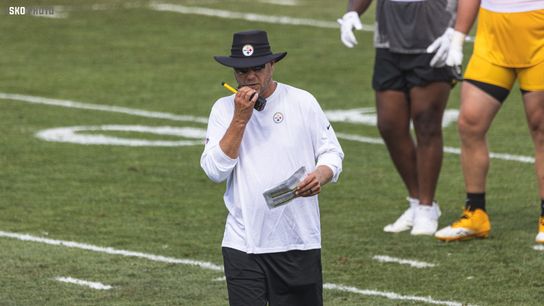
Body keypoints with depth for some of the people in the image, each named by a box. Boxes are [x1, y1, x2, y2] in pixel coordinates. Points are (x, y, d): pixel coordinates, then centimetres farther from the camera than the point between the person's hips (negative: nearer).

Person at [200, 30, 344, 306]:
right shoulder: (224, 109, 4)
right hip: (242, 242, 0)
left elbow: (332, 152, 8)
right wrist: (240, 119, -12)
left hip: (299, 241, 0)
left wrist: (320, 175, -15)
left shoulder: (302, 102, 3)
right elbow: (214, 171, -6)